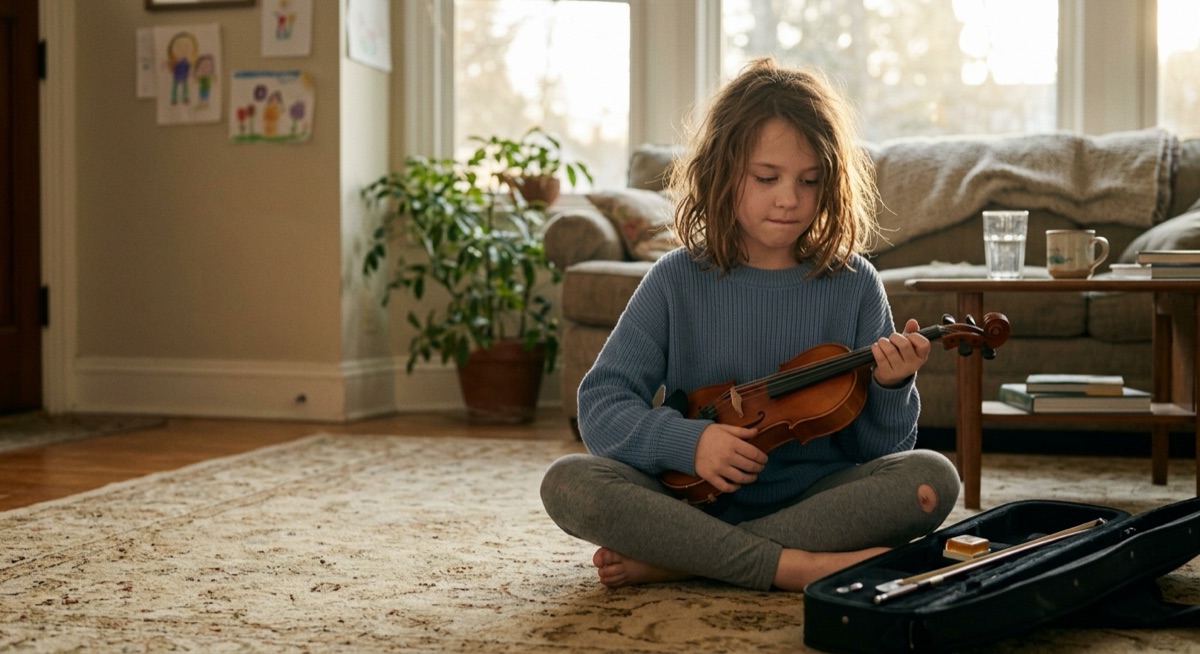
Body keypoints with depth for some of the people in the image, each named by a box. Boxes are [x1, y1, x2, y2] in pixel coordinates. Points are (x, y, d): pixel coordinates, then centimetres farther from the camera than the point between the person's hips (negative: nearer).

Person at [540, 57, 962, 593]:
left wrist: (890, 389, -17)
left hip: (815, 502, 1)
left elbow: (879, 451, 4)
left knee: (932, 478, -25)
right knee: (568, 481, -23)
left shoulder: (853, 284, 1)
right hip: (696, 501, -1)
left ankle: (669, 561, -24)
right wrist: (686, 440, -22)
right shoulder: (677, 280, -1)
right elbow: (601, 404, -5)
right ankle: (796, 568, -28)